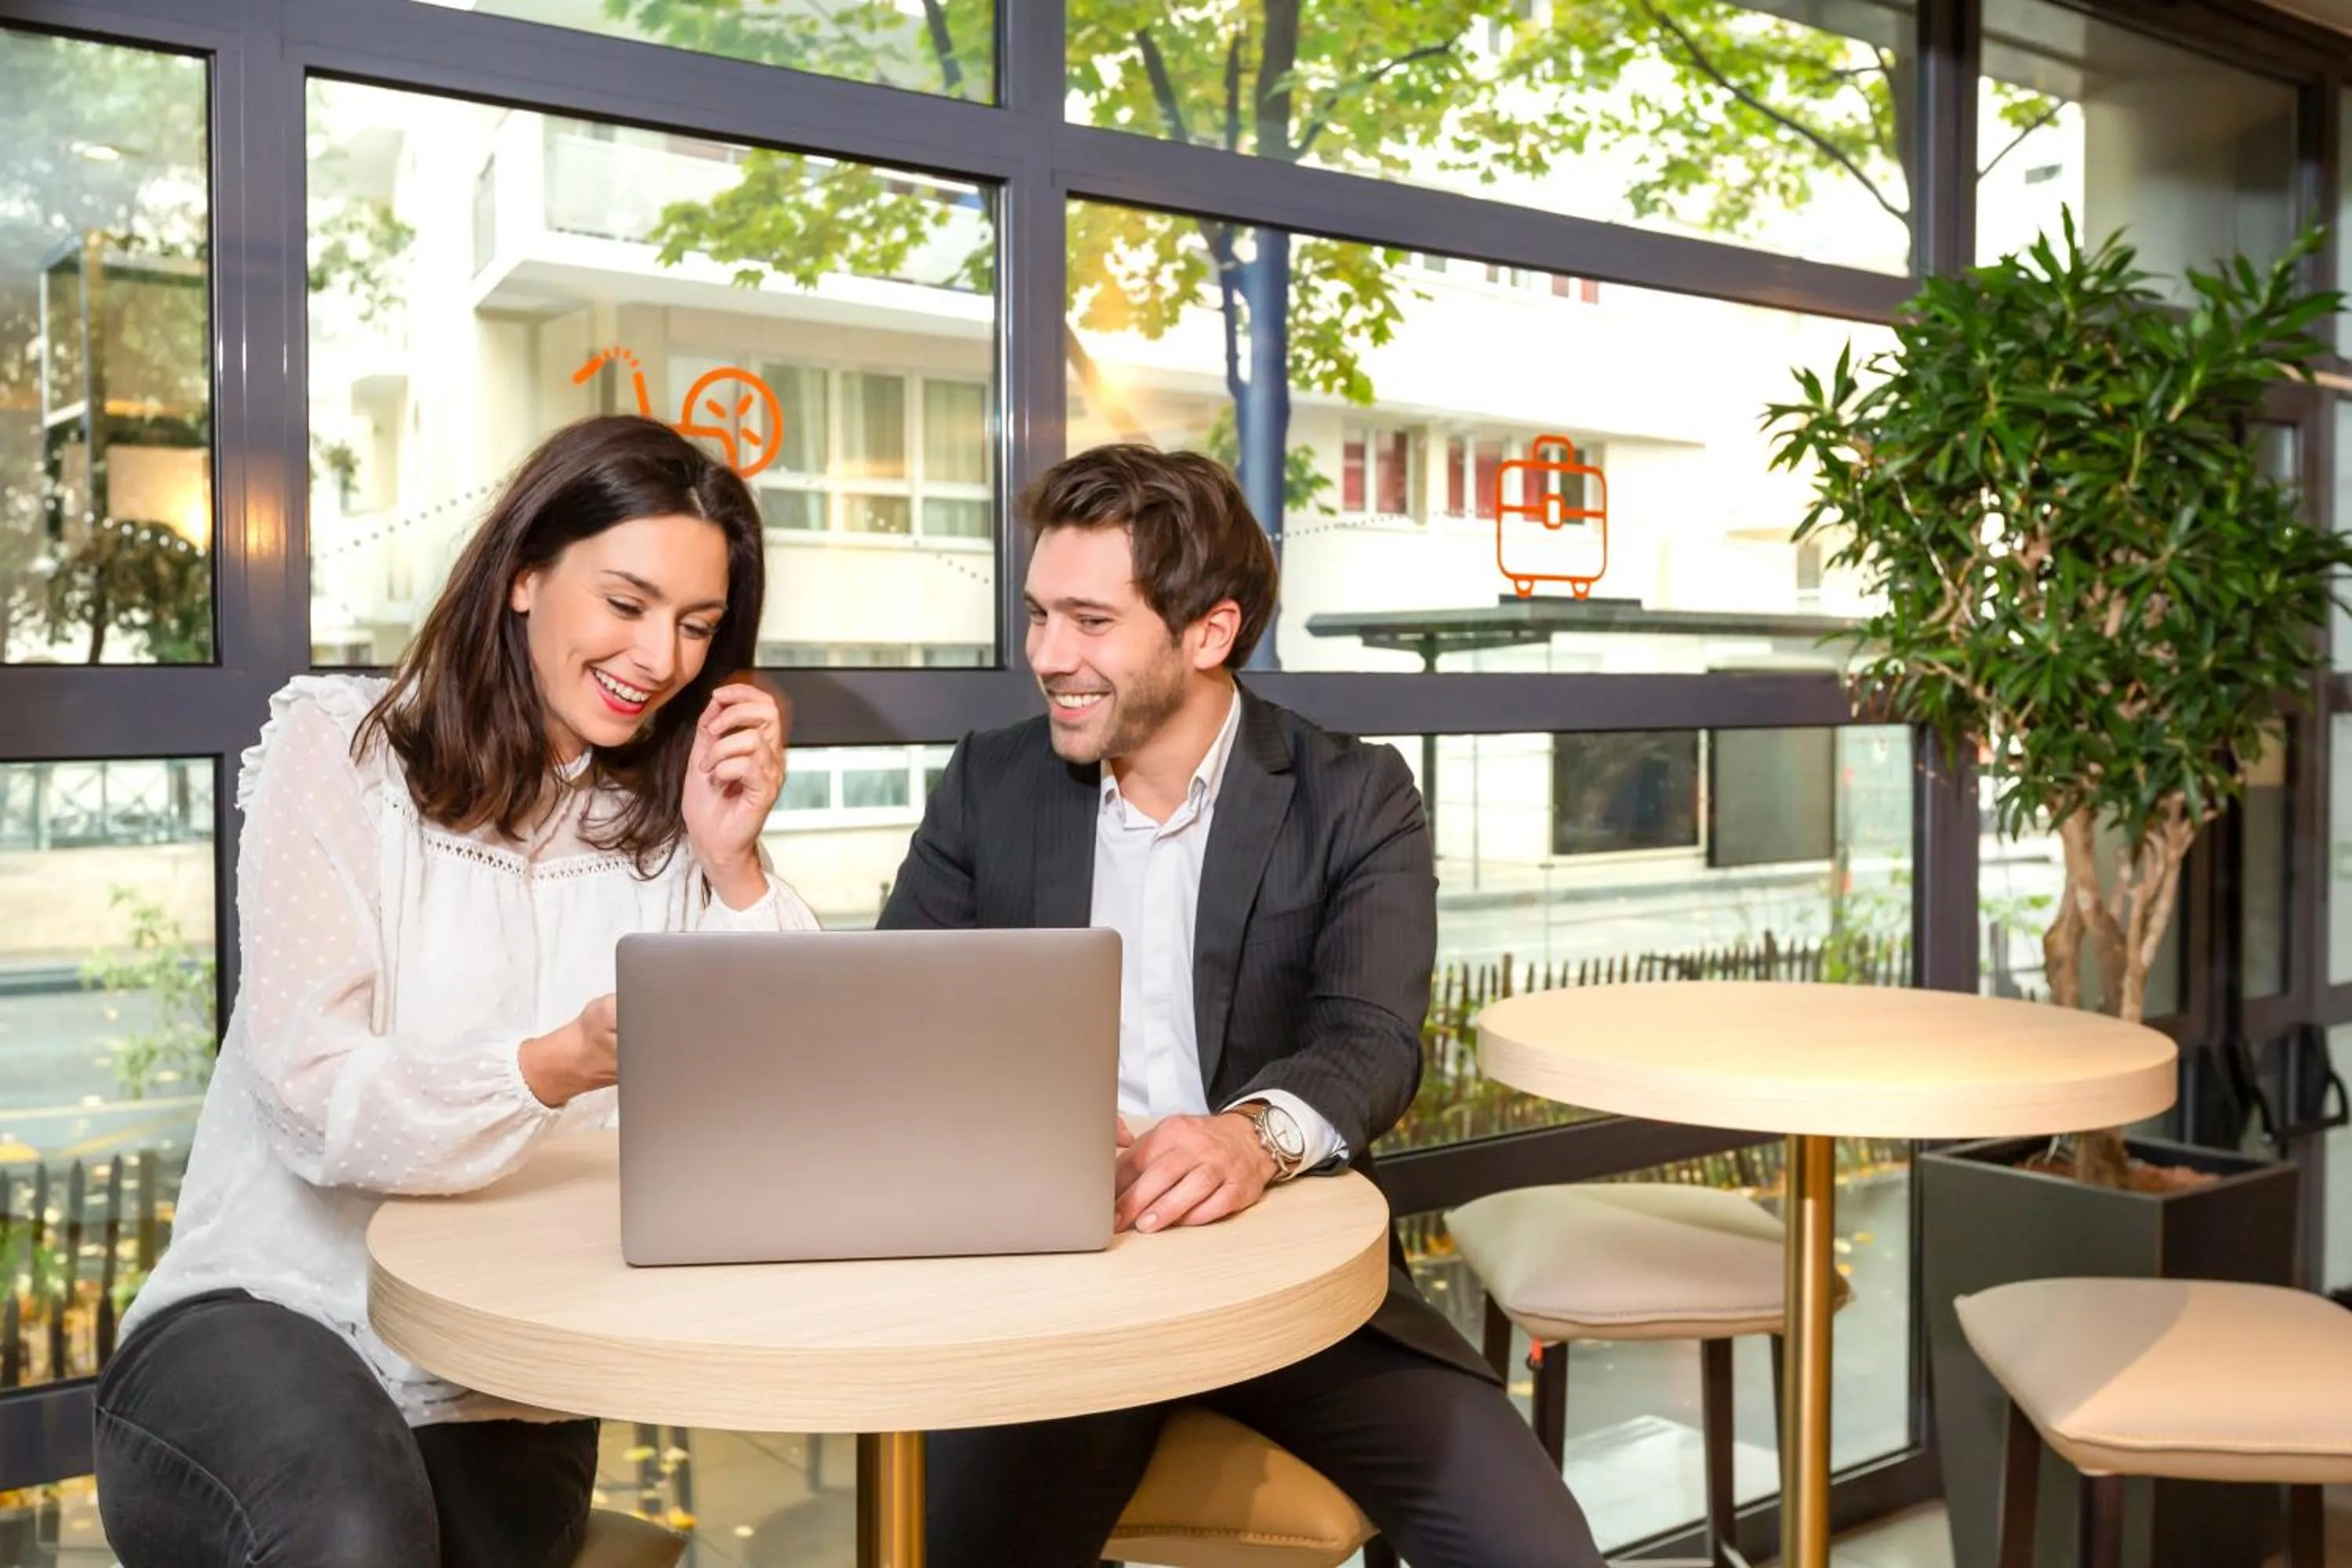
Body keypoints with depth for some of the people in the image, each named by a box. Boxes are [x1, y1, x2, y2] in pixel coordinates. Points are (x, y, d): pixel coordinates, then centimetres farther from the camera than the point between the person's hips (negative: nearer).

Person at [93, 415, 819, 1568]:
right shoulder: (337, 750, -3)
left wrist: (734, 870, -14)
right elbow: (318, 1102, -16)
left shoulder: (670, 819, 5)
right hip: (262, 1313, -2)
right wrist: (557, 1068, -33)